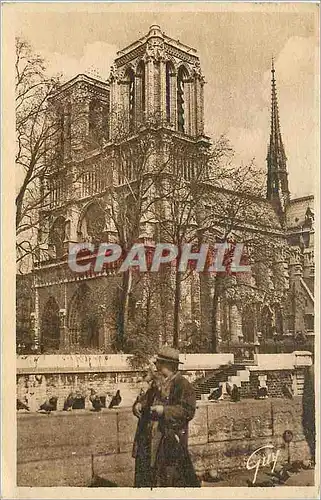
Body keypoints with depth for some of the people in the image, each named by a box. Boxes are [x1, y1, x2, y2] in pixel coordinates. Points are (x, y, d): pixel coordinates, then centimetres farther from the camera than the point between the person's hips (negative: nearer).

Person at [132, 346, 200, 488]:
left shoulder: (183, 385, -12)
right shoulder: (156, 382, 14)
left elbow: (188, 411, -18)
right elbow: (146, 397, 26)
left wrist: (164, 410, -23)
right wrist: (139, 404, 2)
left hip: (171, 439, -7)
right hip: (150, 437, 8)